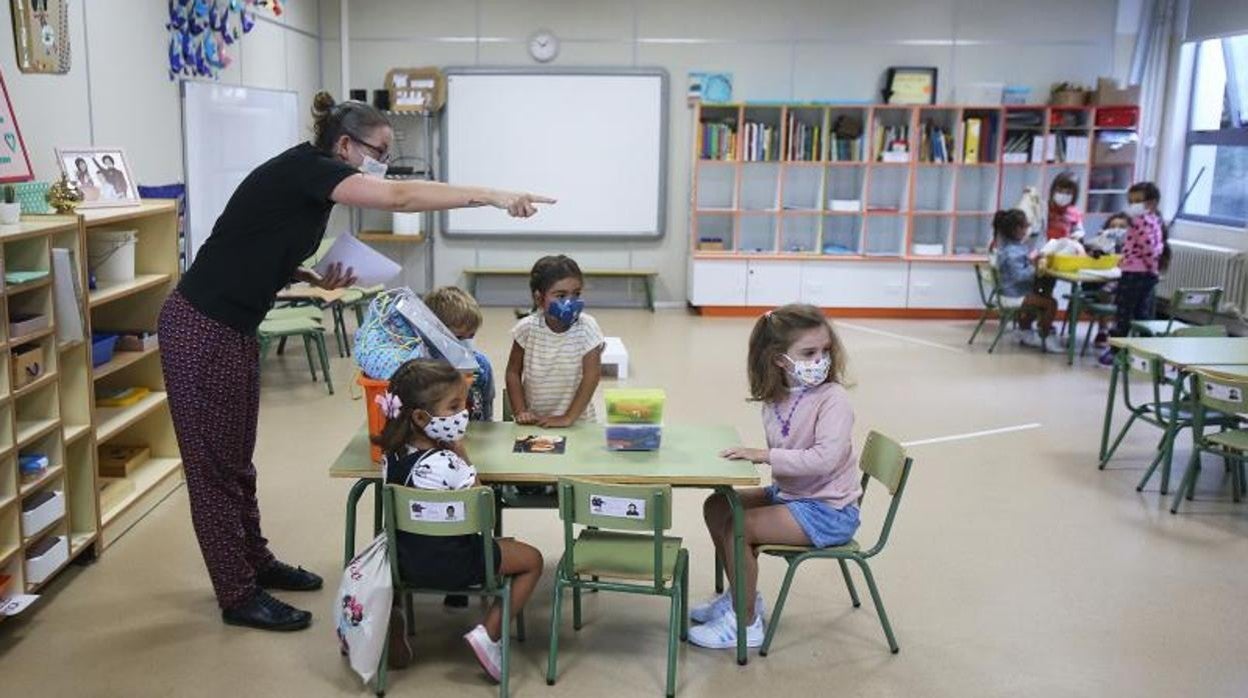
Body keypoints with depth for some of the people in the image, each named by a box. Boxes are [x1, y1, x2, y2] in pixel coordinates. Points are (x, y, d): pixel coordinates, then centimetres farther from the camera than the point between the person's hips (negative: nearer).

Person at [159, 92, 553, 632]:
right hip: (200, 330, -9)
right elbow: (399, 197, -30)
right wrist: (495, 196, -31)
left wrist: (316, 280, 3)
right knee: (214, 463, 1)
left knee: (237, 459, 19)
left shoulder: (311, 183, 10)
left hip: (235, 330, 9)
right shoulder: (305, 168, -17)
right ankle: (238, 597, 10)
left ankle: (255, 562, 33)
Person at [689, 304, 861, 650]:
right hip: (789, 493, 8)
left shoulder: (832, 400, -22)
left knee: (737, 527, -18)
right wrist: (752, 454, -7)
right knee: (716, 506, 8)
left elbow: (825, 458, -34)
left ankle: (746, 622, 0)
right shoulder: (776, 398, 0)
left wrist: (765, 455, -30)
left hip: (828, 511, -8)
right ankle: (741, 594, 23)